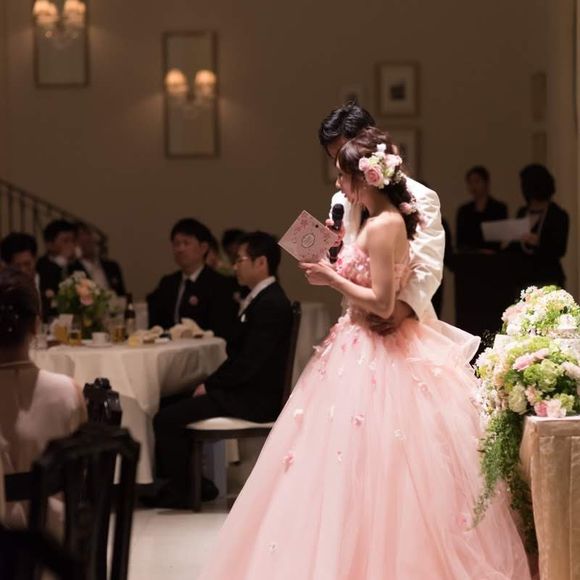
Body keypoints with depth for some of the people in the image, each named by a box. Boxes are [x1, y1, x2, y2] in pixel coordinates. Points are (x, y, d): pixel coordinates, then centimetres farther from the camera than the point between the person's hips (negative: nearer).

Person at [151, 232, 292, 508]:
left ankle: (178, 493, -2)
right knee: (170, 405, 14)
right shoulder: (261, 299, 14)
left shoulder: (272, 304, -18)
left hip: (253, 400, -11)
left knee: (166, 419, -17)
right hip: (244, 391, 11)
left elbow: (249, 363, -23)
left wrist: (209, 386, -12)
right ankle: (192, 483, 17)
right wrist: (210, 383, 4)